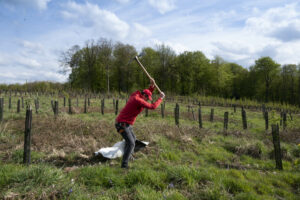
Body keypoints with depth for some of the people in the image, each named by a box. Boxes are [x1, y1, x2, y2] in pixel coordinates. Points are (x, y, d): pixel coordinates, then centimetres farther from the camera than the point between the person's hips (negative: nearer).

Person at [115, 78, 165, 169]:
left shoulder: (135, 95, 8)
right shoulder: (138, 100, -21)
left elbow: (148, 93, 22)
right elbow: (153, 106, -18)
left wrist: (152, 85, 6)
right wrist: (161, 98, -5)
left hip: (125, 124, 10)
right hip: (122, 124, -10)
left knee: (132, 139, 27)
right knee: (131, 144, -12)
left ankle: (127, 156, 43)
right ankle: (124, 165, -7)